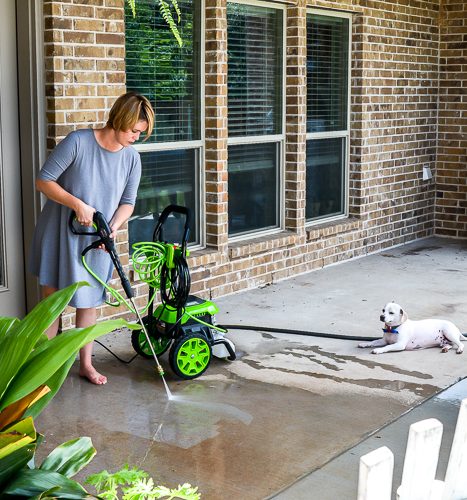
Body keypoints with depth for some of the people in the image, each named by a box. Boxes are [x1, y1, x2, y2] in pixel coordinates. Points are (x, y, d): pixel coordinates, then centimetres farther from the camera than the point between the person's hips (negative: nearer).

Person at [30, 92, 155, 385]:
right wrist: (78, 205, -25)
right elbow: (44, 181, -16)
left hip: (96, 241, 4)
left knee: (89, 300, 11)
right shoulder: (78, 142, -20)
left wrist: (113, 228, -15)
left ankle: (86, 364, 24)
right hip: (59, 235, -4)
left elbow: (128, 202, 3)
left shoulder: (132, 158, -5)